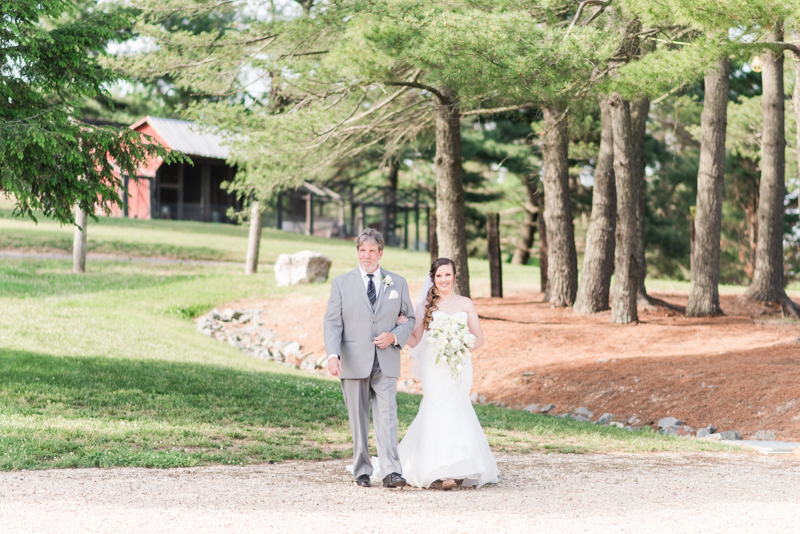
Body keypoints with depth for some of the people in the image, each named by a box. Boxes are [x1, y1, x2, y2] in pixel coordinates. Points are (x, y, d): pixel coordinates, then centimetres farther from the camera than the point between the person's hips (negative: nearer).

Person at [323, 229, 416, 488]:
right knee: (358, 420, 4)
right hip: (354, 363, 0)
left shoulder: (397, 283, 11)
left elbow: (410, 319, 16)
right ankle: (362, 471, 14)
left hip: (386, 363, 0)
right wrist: (332, 354, -15)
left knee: (387, 417, -11)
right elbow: (332, 322, 0)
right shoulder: (341, 283, 7)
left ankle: (392, 472, -17)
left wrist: (395, 336, -6)